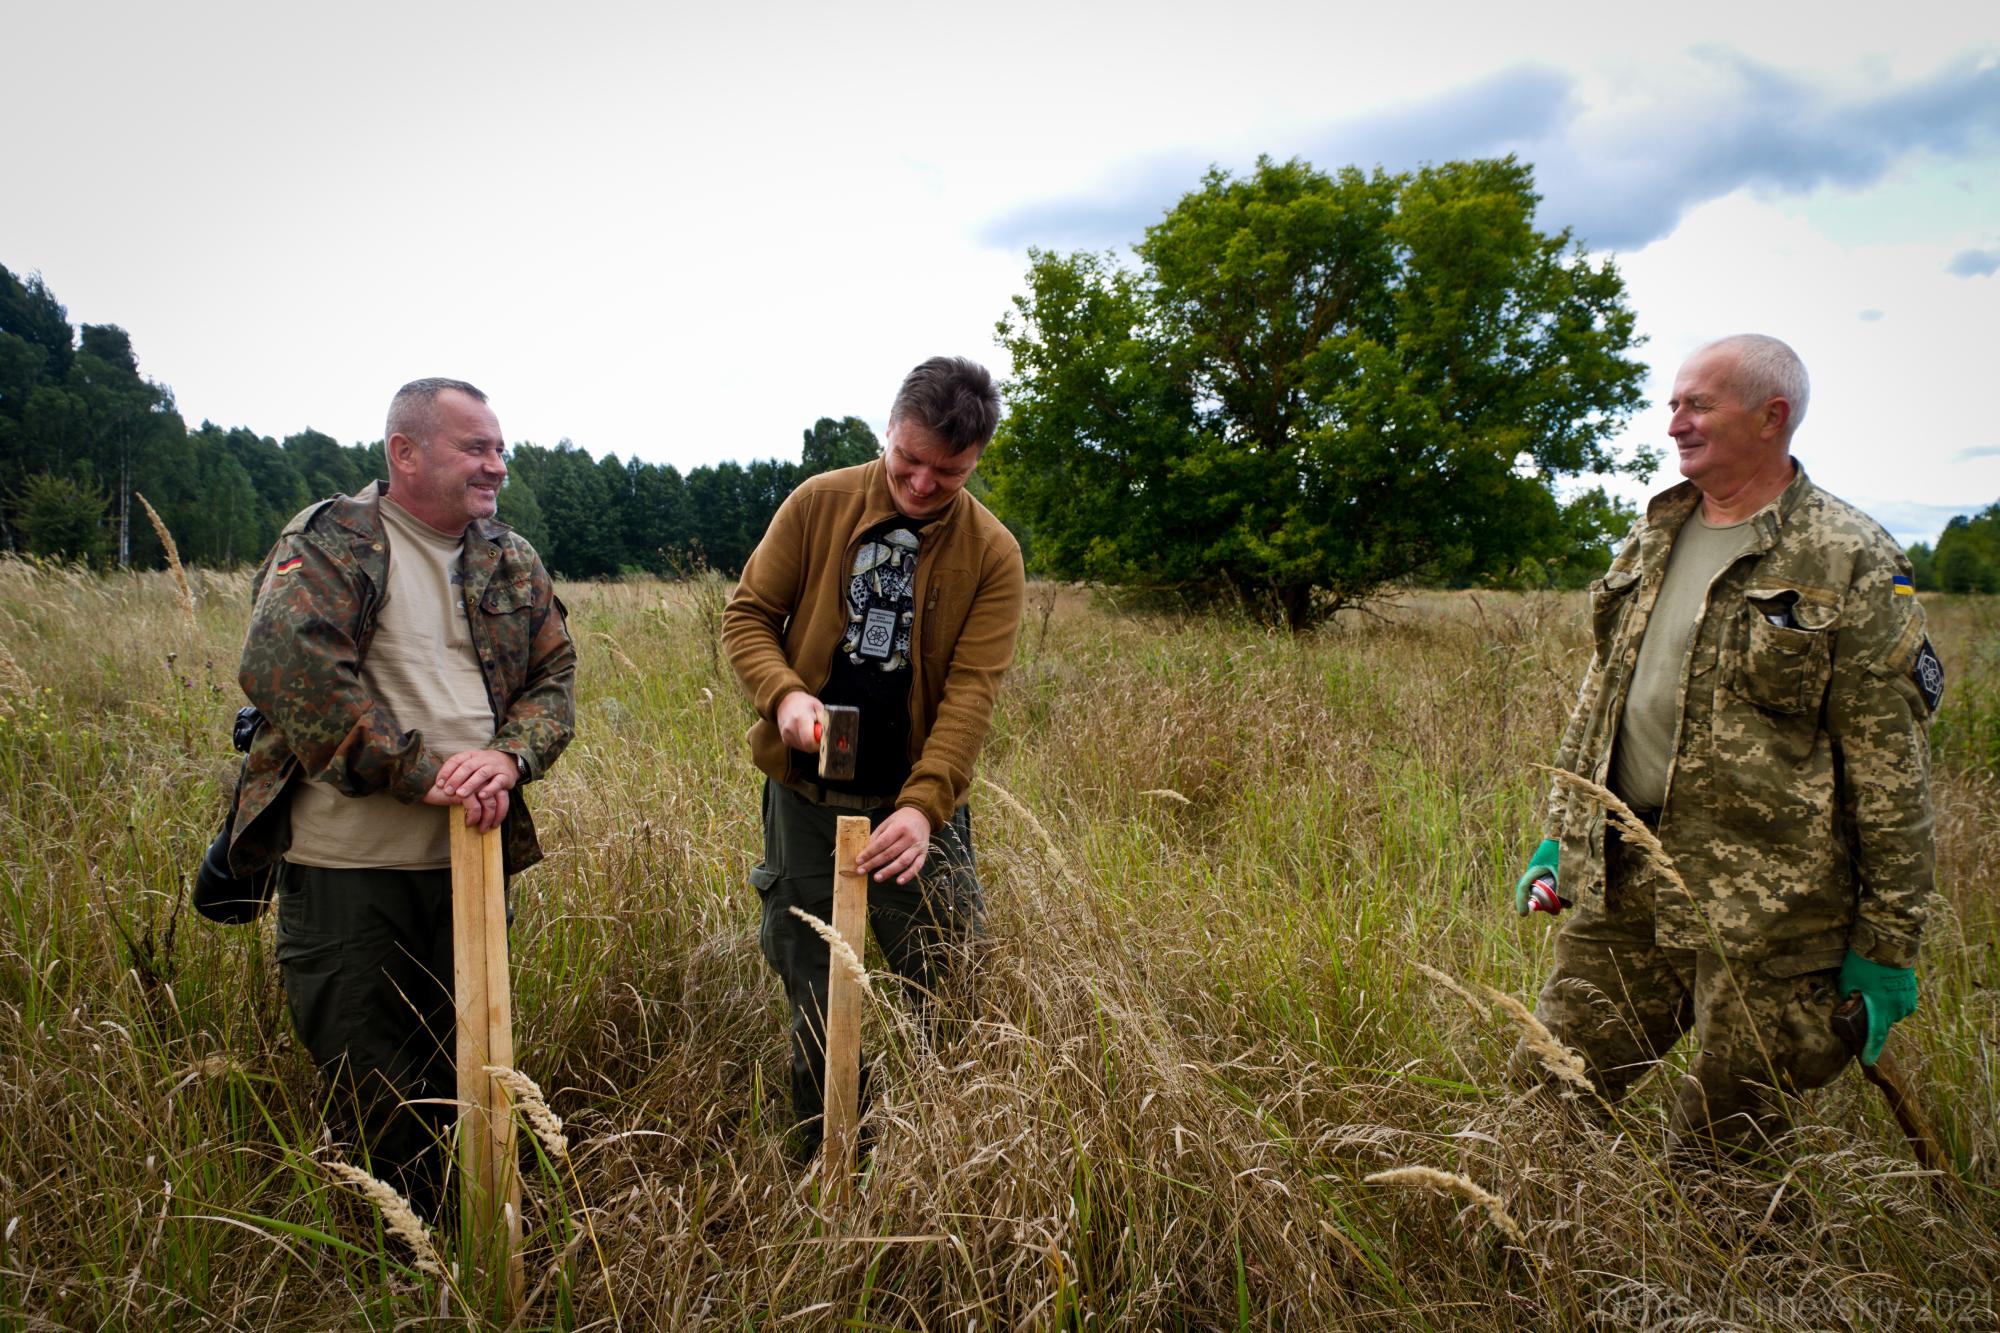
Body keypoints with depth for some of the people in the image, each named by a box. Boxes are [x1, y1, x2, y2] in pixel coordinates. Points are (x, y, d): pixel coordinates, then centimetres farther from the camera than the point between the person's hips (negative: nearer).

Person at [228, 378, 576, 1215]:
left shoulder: (512, 561, 11)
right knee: (367, 1084, 4)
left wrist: (512, 756, -14)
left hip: (470, 859, 5)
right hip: (348, 862, -5)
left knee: (461, 1072, 16)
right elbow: (282, 661, -23)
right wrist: (419, 772, -23)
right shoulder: (333, 542, -7)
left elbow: (555, 673, 8)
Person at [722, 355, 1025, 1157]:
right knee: (812, 994, 12)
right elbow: (748, 614, 1)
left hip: (917, 805, -1)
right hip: (805, 795, 1)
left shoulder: (992, 555, -7)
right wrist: (783, 694, -19)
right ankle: (823, 1160, 32)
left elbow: (971, 691, -14)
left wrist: (923, 805, -26)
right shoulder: (819, 504, -4)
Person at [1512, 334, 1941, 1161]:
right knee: (1542, 1092, 11)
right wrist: (1560, 835, 14)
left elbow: (1891, 766, -8)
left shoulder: (1848, 563, -8)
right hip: (1621, 886, 6)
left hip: (1758, 909, -6)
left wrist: (1887, 943, -7)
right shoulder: (1654, 537, 12)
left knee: (1718, 1153, 8)